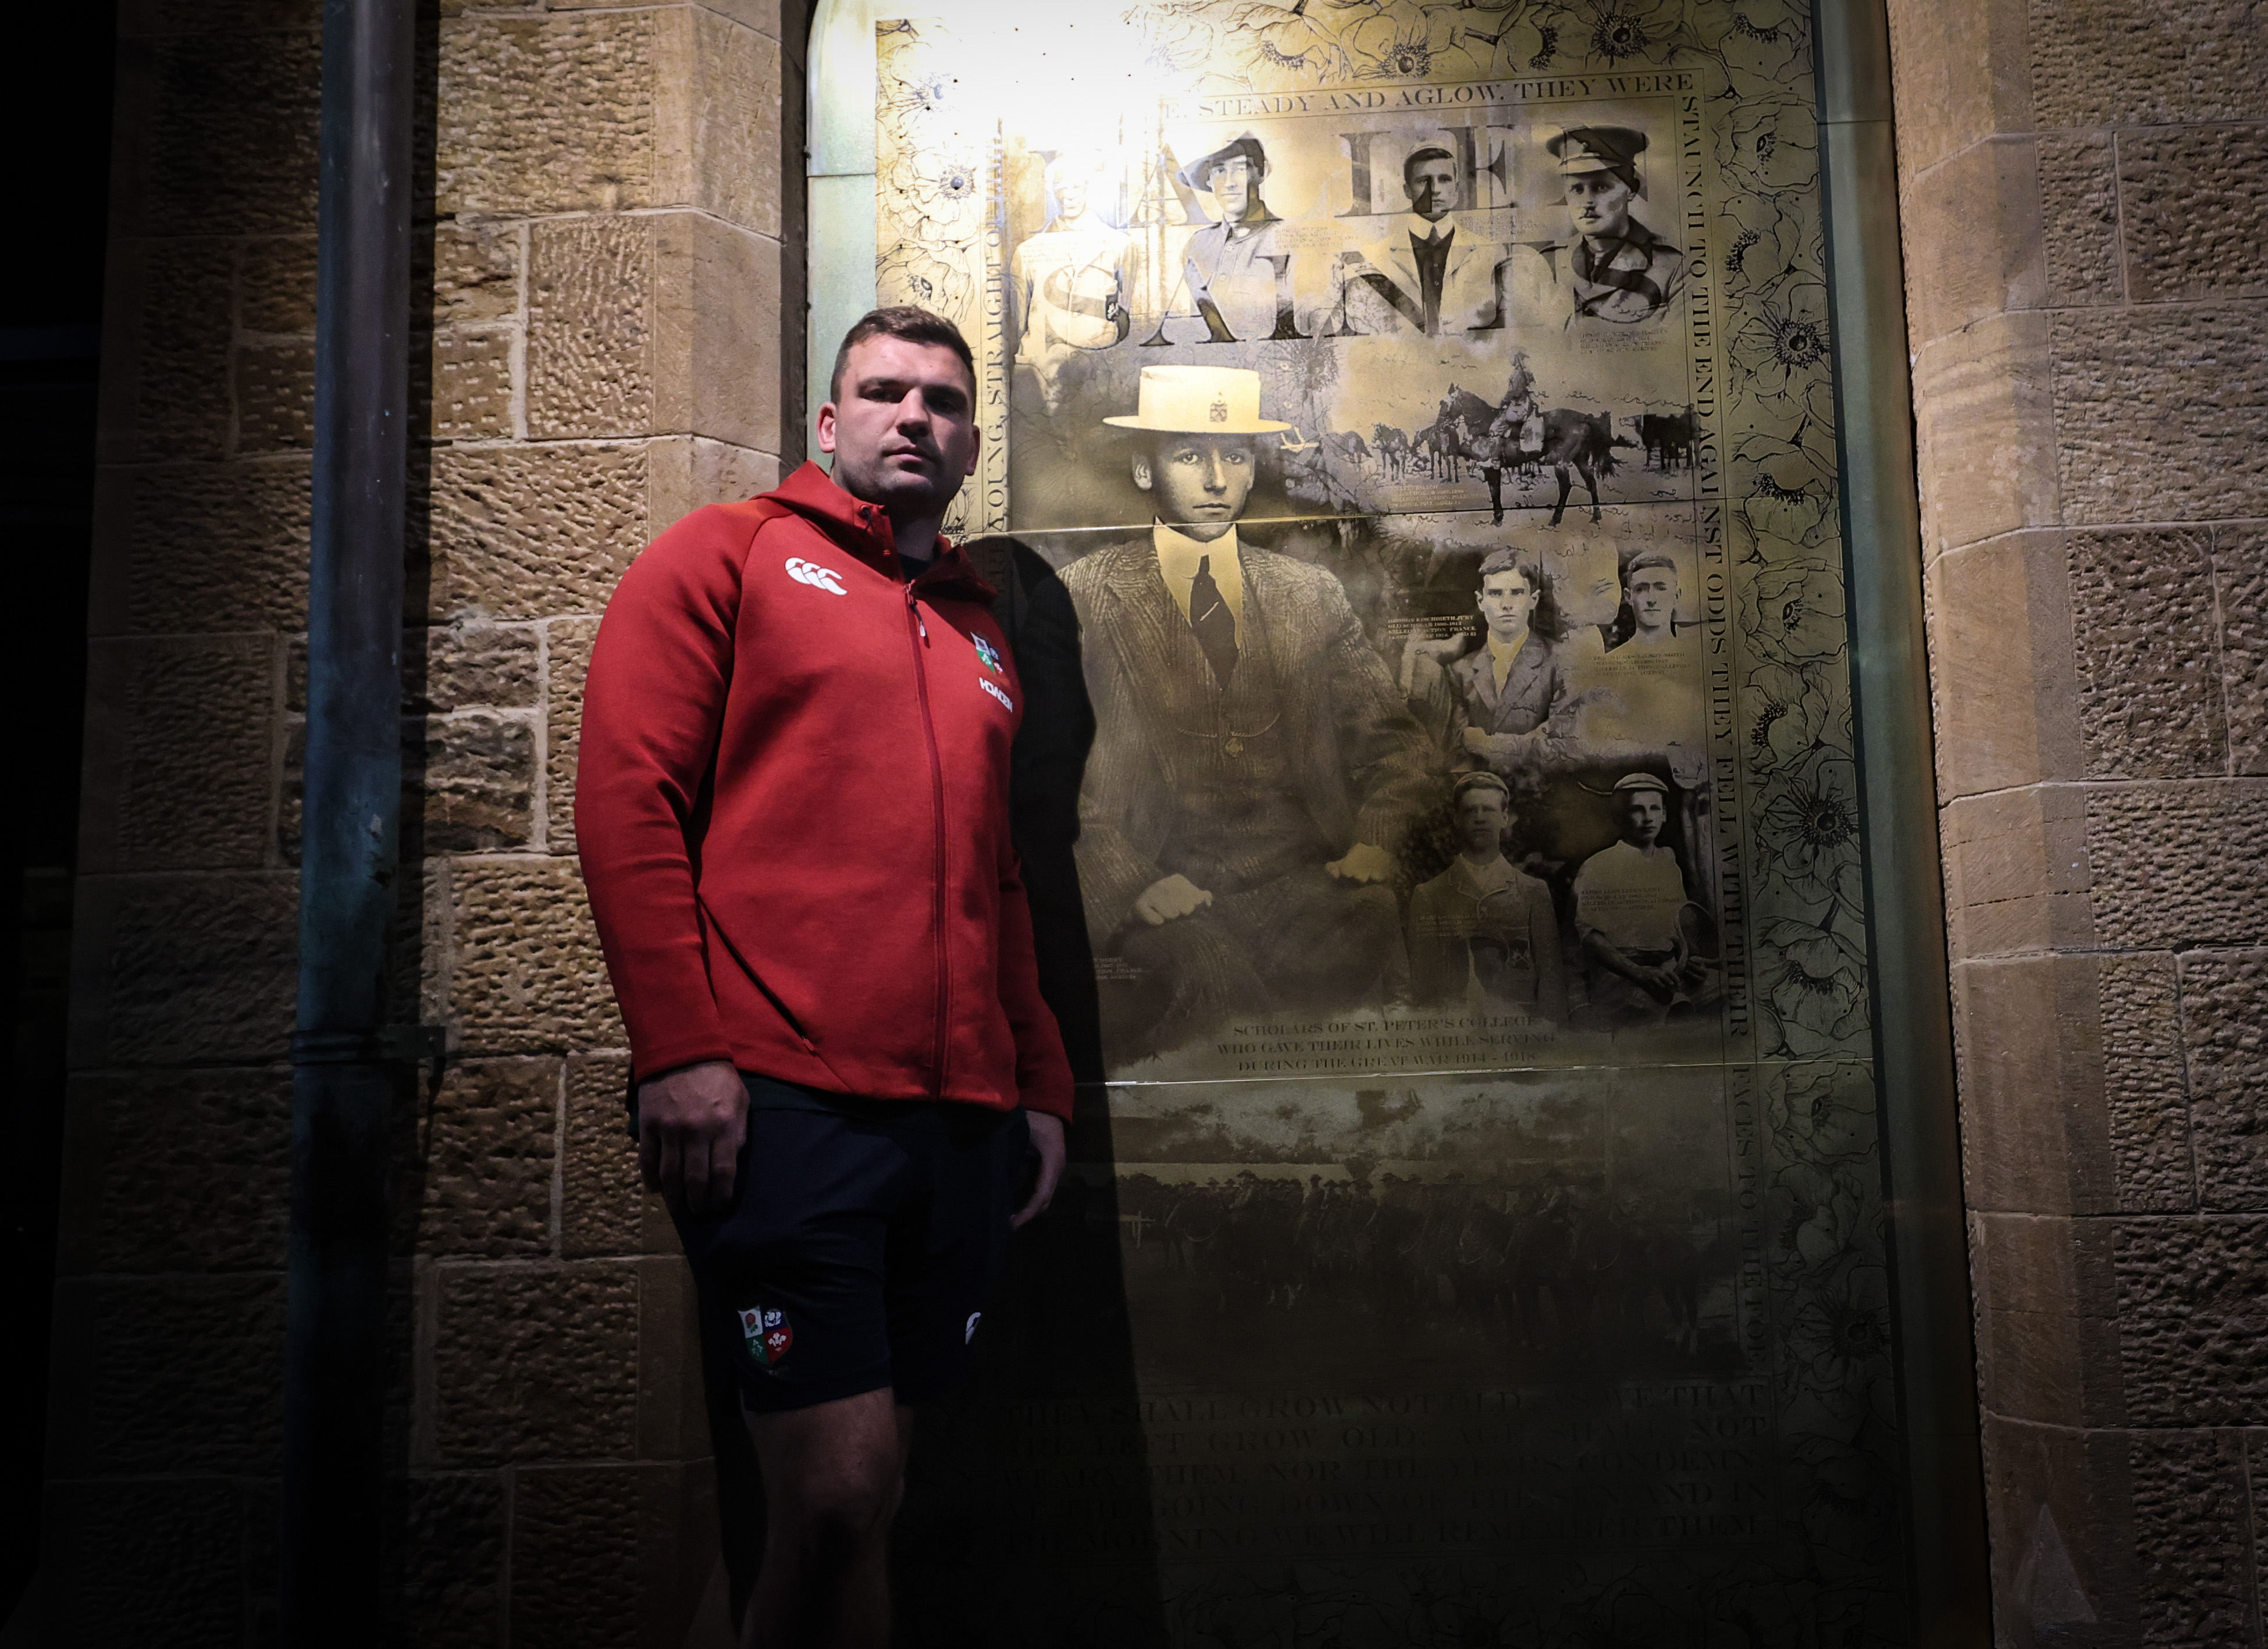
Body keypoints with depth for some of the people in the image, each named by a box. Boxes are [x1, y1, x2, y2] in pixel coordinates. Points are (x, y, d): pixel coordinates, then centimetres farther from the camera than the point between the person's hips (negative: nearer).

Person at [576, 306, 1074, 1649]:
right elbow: (628, 793, -4)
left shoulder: (982, 635, 24)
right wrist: (680, 1048, -14)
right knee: (843, 1490, -9)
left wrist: (1042, 1083, 18)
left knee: (862, 1493, 10)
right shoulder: (732, 555, 7)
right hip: (785, 1102, -5)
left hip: (963, 1120, 6)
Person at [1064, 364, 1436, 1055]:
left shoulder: (1311, 595, 16)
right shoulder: (1086, 596, 6)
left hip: (1303, 871, 3)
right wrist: (1131, 881, -15)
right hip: (1168, 887, -2)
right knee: (1204, 972, -34)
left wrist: (1374, 842, -2)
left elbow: (1392, 740, 18)